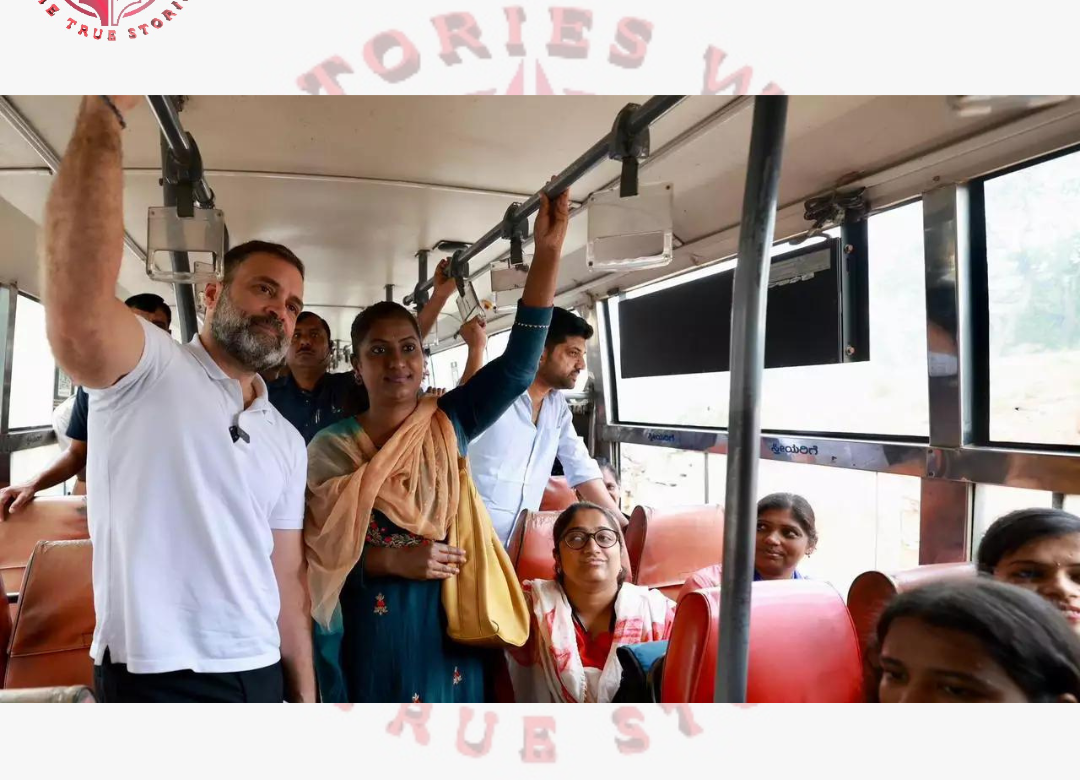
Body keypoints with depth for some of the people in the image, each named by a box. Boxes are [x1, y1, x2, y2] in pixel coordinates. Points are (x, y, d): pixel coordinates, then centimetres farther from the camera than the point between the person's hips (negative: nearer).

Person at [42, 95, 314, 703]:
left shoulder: (288, 442, 10)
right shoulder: (149, 368, -8)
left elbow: (288, 577, 11)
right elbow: (79, 320, -31)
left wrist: (306, 694, 7)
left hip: (262, 673, 6)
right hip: (155, 676, -6)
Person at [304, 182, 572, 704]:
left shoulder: (448, 425, -2)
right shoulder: (331, 448, -4)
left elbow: (519, 362, -13)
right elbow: (312, 552, -5)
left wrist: (547, 250, -19)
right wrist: (392, 560, -19)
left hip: (448, 625, 2)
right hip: (369, 629, -1)